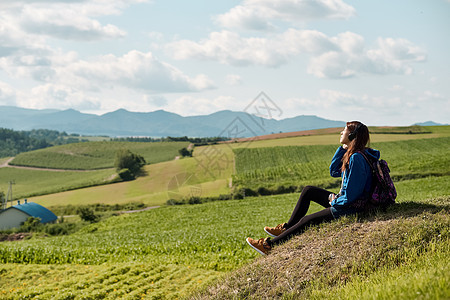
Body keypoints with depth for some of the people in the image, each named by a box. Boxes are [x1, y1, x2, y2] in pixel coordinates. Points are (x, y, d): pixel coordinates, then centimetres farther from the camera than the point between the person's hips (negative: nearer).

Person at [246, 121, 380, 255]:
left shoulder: (356, 158, -26)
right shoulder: (351, 154, 6)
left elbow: (349, 195, -27)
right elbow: (334, 172, 13)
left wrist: (334, 201, -8)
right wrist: (343, 149, 4)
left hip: (350, 209, -10)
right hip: (345, 201, 10)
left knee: (306, 221, -5)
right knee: (308, 191, 16)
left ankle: (269, 245, 5)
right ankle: (286, 228, 22)